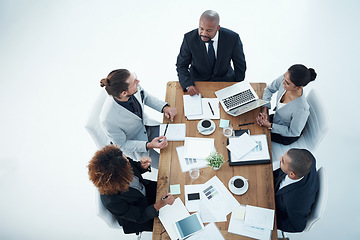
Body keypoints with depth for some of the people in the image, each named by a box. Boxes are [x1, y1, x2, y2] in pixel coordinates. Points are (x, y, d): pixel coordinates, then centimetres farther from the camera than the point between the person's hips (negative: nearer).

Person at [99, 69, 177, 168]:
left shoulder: (134, 87, -25)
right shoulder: (108, 120, -39)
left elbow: (146, 96, 0)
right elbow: (122, 145, -21)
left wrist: (164, 107, -15)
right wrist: (149, 145, -33)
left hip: (147, 126, 5)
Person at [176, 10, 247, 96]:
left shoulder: (232, 38, -16)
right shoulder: (190, 38, -16)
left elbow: (240, 65, -1)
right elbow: (181, 65, -7)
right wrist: (188, 85, -24)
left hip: (225, 80, 1)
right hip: (198, 80, 0)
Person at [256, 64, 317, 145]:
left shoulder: (301, 109, -43)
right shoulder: (283, 79, -27)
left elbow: (293, 132, -25)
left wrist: (269, 125, -23)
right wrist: (264, 109, -17)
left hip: (286, 136, -5)